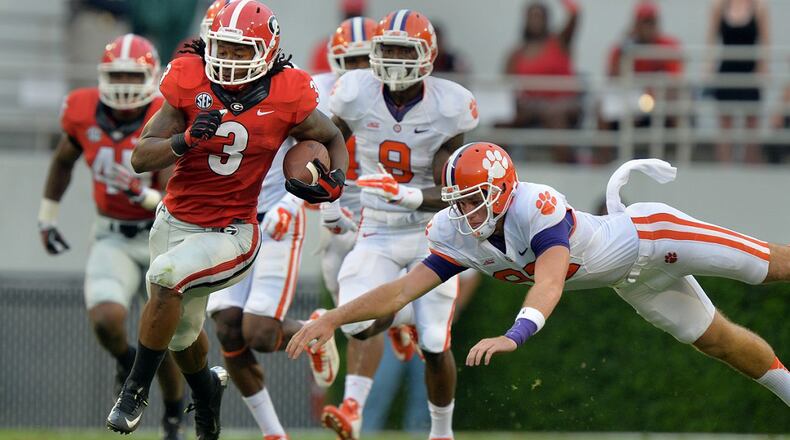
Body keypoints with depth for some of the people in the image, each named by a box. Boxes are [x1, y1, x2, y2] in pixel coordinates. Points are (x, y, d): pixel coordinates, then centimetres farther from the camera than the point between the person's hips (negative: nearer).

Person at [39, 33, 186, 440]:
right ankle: (126, 362, 16)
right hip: (113, 237, 2)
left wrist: (147, 195, -44)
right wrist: (47, 216, 18)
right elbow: (63, 162, 13)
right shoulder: (84, 112, -9)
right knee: (106, 321, -21)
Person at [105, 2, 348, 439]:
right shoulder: (189, 84, -11)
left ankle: (136, 390, -17)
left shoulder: (287, 99, -13)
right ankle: (206, 391, 55)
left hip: (231, 233, -3)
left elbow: (333, 140, 8)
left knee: (166, 276, -31)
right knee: (181, 332, 20)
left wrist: (334, 182, -13)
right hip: (176, 220, 4)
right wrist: (185, 140, -30)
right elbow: (140, 158, -11)